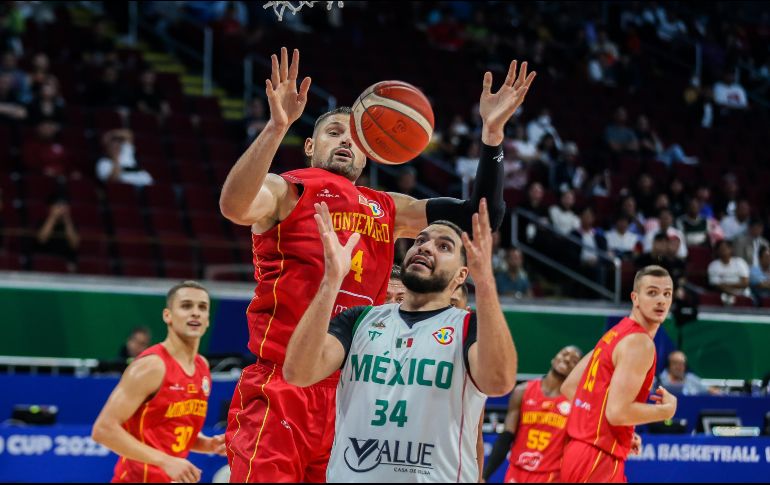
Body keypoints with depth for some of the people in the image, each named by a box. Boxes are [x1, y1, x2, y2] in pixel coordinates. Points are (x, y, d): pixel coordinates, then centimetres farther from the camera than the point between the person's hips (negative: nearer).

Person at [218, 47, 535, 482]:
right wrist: (277, 126, -32)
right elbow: (234, 205, -21)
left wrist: (493, 131, 5)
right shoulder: (286, 192, 2)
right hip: (280, 392, -6)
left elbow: (483, 214, 16)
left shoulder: (388, 210, 19)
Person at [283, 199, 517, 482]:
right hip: (349, 475, 2)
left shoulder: (470, 327, 2)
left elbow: (499, 382, -20)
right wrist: (332, 278, -17)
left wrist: (484, 279, -28)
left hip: (439, 476, -2)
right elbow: (298, 373, -8)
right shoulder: (359, 320, 10)